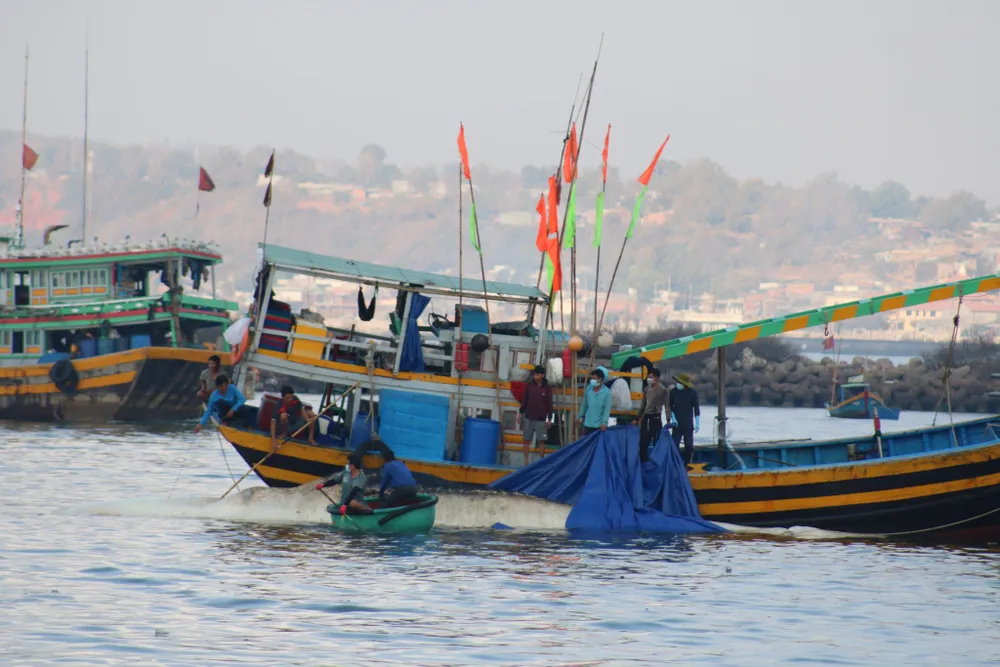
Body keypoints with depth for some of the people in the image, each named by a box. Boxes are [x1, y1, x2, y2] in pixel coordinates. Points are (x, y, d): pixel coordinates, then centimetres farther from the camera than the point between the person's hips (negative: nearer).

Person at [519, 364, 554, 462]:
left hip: (541, 419, -2)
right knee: (527, 439, 2)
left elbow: (549, 404, 0)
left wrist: (549, 418, -2)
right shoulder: (529, 386, 4)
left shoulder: (547, 388, -1)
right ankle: (526, 460, 6)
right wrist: (521, 413, 5)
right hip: (528, 417, 2)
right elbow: (524, 401, 8)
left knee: (542, 440, -2)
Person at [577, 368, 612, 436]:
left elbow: (607, 408, -13)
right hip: (588, 424, 4)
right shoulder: (588, 389, 2)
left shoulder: (606, 392, -10)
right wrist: (579, 416, 16)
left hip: (600, 425, -4)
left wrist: (604, 422, -21)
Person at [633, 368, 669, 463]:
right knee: (643, 442, 6)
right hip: (646, 418, 6)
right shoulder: (647, 389, 11)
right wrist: (638, 418, 17)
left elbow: (667, 406, -6)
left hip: (655, 418, -6)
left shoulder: (663, 390, -6)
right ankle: (642, 461, 13)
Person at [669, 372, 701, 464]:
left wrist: (697, 423, -2)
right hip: (677, 424, 0)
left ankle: (687, 464, 11)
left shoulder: (692, 393, -4)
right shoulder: (674, 392, -1)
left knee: (689, 446, 1)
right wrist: (673, 418, -4)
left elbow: (696, 408, 1)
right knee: (674, 444, -6)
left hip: (688, 425, 0)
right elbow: (670, 407, 8)